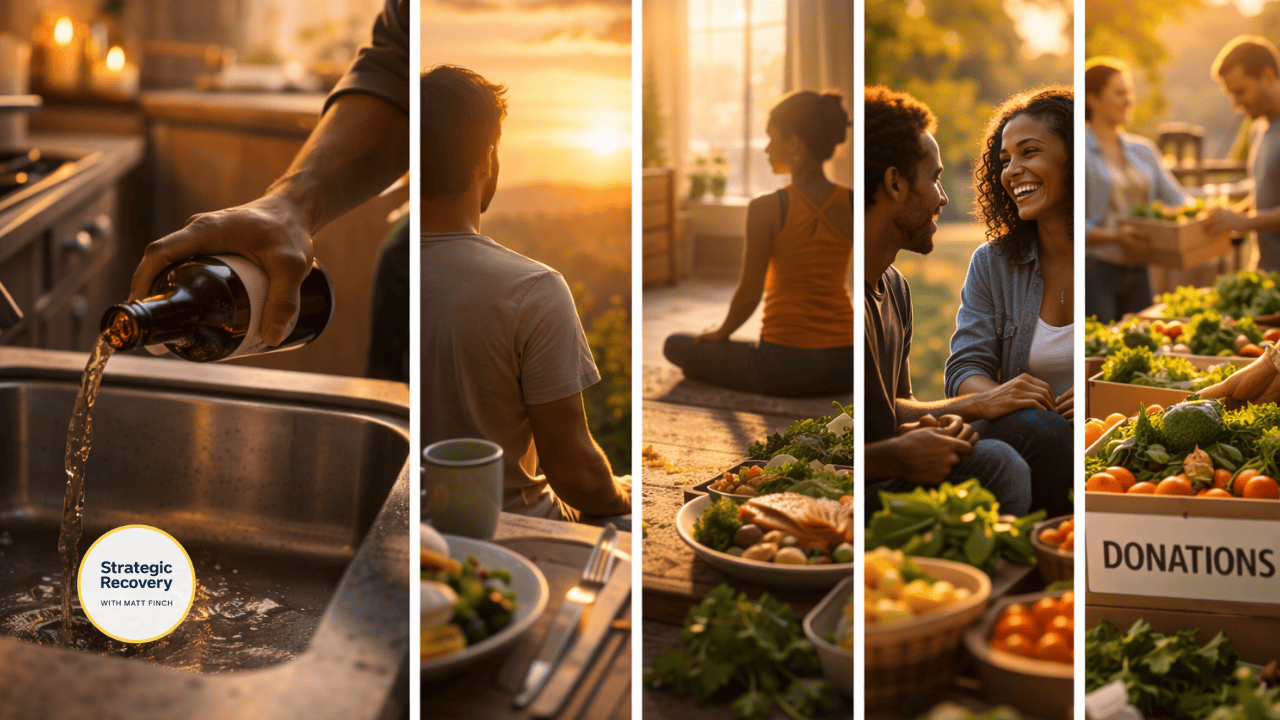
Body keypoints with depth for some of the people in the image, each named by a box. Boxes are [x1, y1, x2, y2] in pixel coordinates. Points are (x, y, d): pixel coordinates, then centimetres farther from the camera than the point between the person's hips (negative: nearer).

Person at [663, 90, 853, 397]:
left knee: (676, 345, 18)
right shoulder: (852, 204, -3)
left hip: (784, 367, -5)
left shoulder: (766, 209, -15)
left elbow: (749, 293, -11)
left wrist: (720, 334, 9)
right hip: (844, 366, 6)